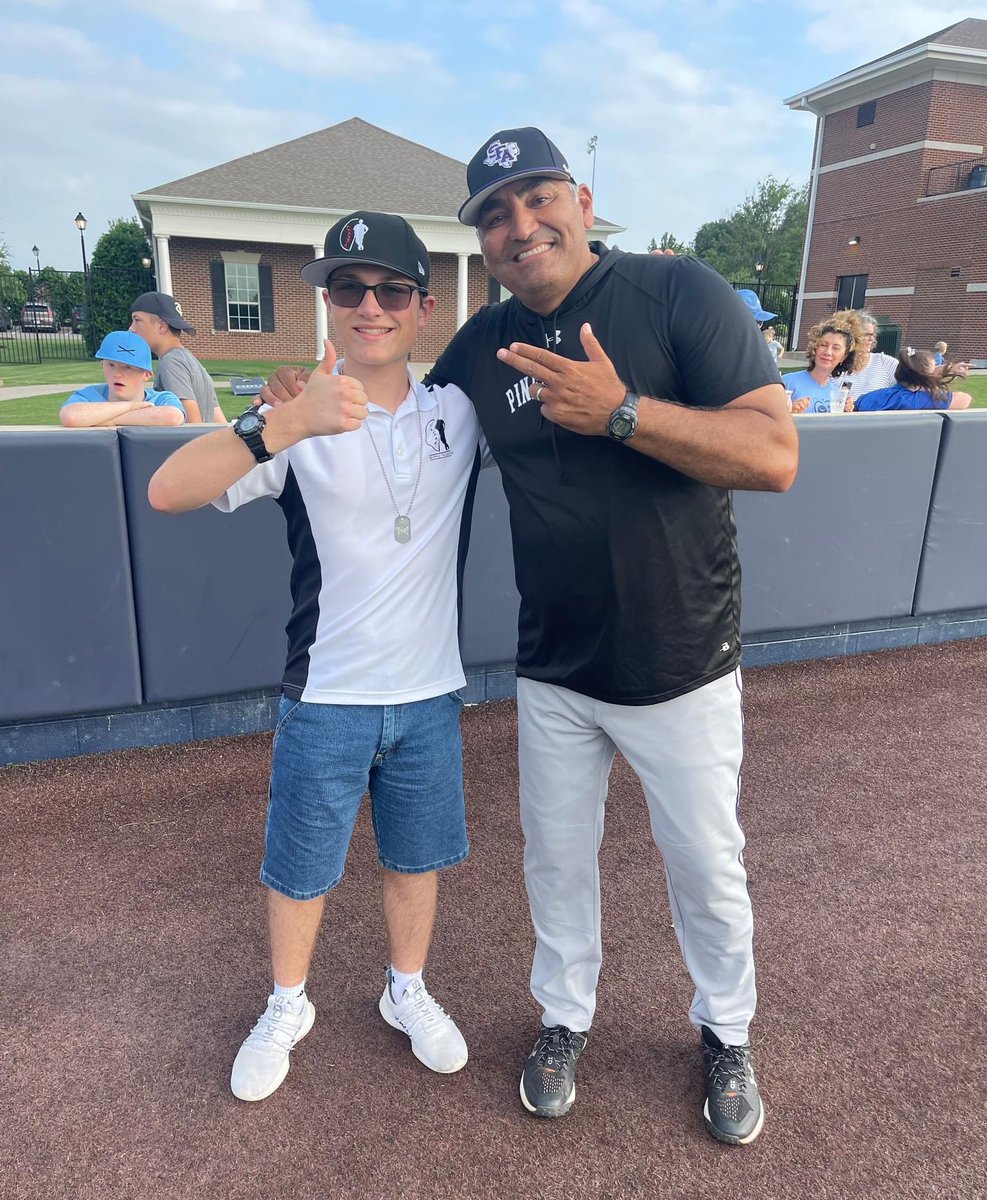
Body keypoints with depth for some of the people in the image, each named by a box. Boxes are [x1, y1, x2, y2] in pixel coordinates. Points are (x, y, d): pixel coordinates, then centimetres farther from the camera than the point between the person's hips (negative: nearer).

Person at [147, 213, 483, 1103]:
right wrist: (287, 421, -37)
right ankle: (288, 1008, 43)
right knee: (301, 869, 15)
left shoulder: (460, 412, -2)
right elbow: (168, 492, -22)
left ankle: (409, 992, 45)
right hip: (327, 698, -2)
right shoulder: (299, 425, -10)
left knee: (416, 856, 19)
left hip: (430, 694, 2)